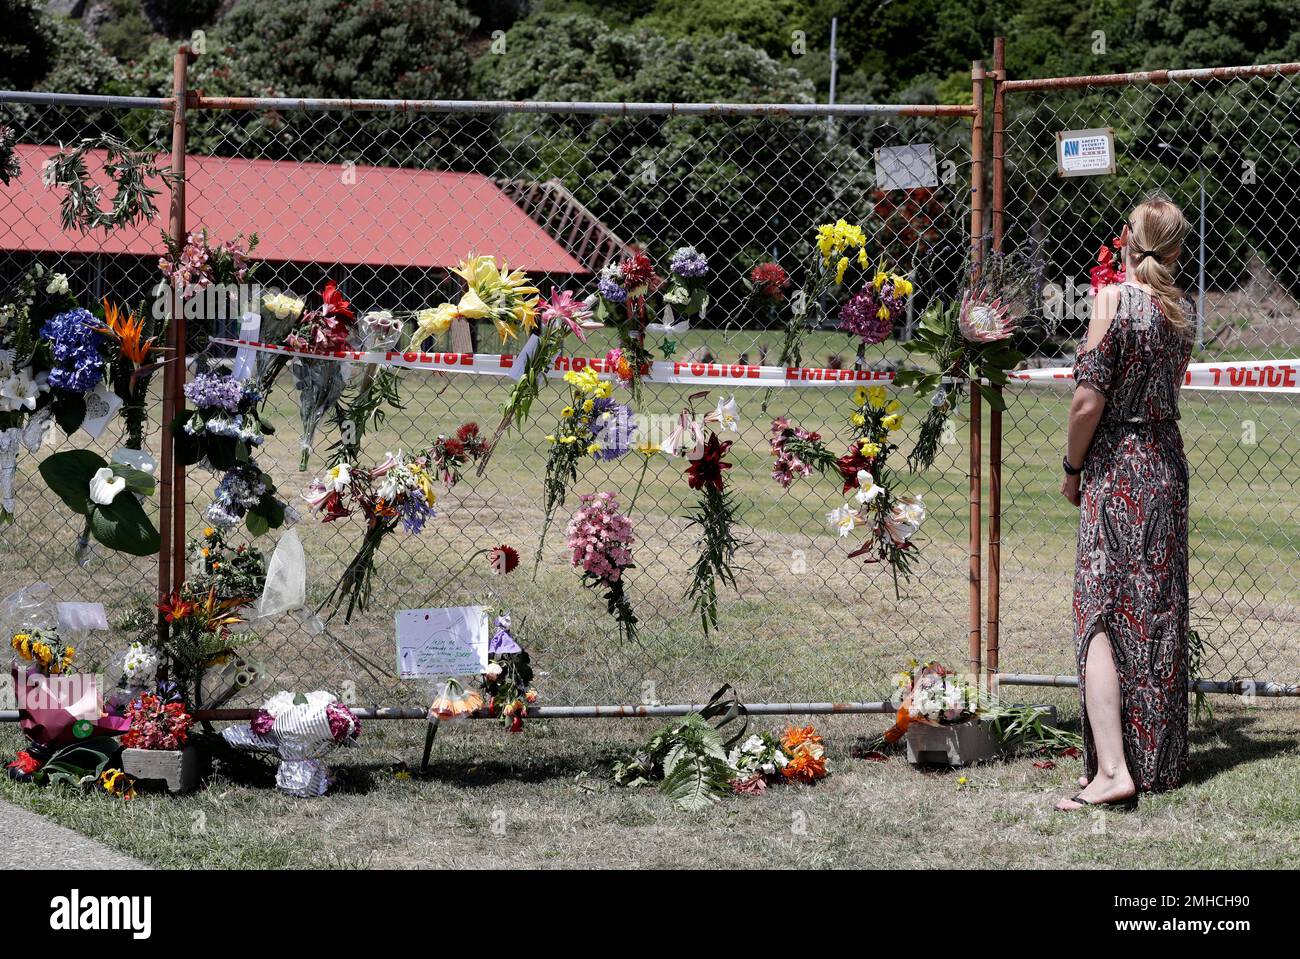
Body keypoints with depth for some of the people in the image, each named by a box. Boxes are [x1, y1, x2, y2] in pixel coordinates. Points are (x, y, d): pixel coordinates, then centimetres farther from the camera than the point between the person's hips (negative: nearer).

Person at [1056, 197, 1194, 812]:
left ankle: (1113, 770, -15)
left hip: (1117, 467, -7)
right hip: (1168, 463, 7)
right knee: (1160, 615, 13)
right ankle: (1160, 761, 21)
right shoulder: (1180, 310, 7)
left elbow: (1089, 399, -17)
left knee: (1103, 616, -7)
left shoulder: (1114, 299, -13)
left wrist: (1073, 468, -4)